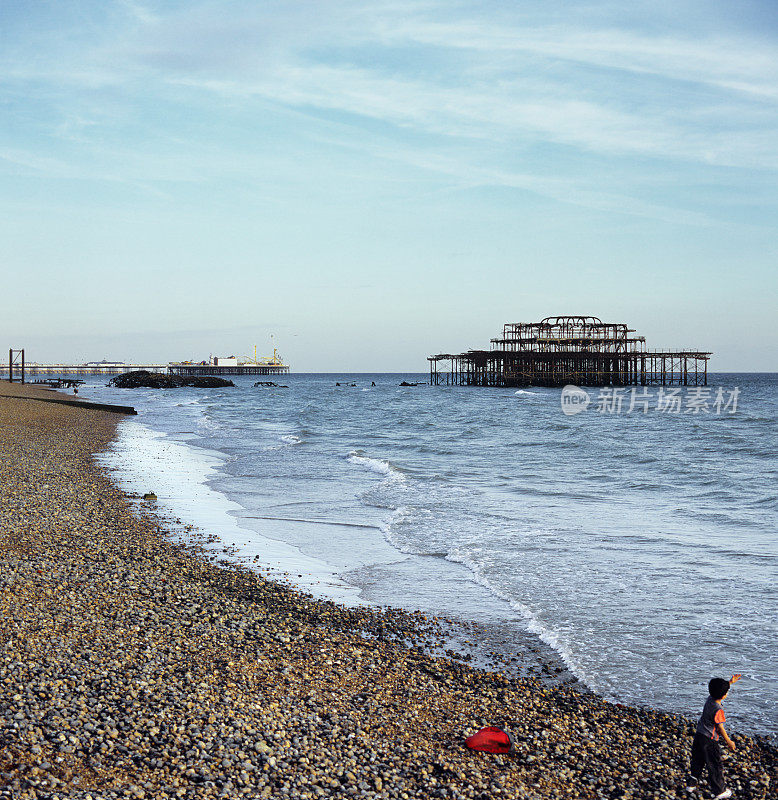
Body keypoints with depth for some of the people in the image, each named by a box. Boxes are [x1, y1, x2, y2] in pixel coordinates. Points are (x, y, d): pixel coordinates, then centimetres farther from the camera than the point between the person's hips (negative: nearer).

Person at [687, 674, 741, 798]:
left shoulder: (710, 699, -2)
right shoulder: (718, 710, -25)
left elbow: (718, 688, 20)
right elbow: (720, 728, -18)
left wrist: (730, 682, 24)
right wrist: (728, 742, -7)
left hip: (699, 735, 8)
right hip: (709, 741, -8)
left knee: (697, 761, 21)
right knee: (715, 766, 5)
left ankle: (692, 784, 31)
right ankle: (719, 791, 15)